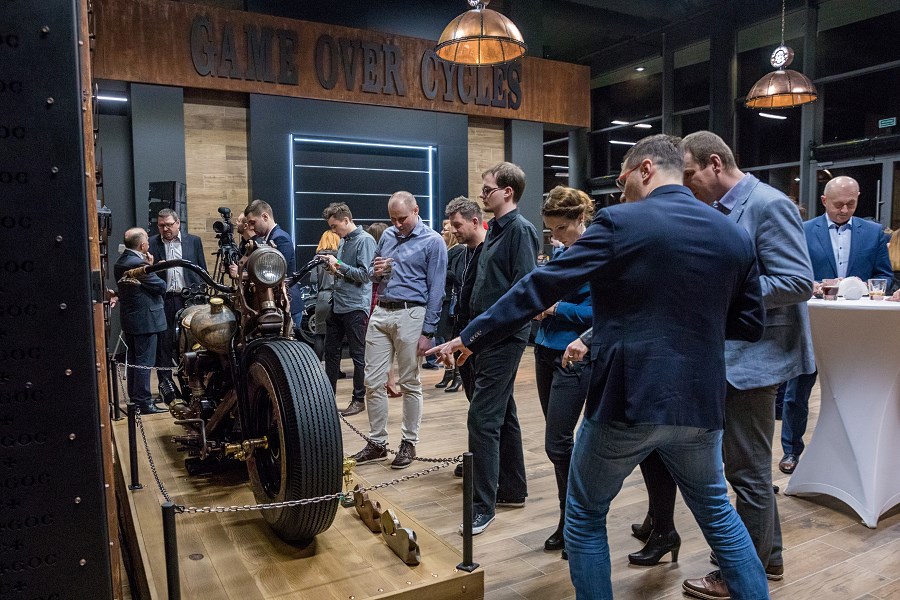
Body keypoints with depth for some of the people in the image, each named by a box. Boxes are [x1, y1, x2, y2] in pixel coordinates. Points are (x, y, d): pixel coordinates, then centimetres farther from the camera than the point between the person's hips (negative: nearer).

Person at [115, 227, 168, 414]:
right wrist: (151, 267, -1)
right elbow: (161, 287, -15)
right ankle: (143, 403, 1)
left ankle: (134, 399, 26)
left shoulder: (119, 263, 8)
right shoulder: (140, 264, -20)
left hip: (128, 319, 9)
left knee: (133, 361, 16)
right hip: (145, 319, -9)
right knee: (144, 362, -3)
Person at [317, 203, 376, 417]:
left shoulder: (365, 240, -12)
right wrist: (333, 266, 3)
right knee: (331, 351, 14)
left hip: (355, 307, -9)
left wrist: (338, 264, -14)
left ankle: (359, 399, 13)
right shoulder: (343, 240, 13)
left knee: (358, 355, 2)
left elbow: (364, 274, -17)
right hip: (337, 304, 9)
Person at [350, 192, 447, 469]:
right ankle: (377, 442, 17)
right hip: (380, 313, 6)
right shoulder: (388, 235, 13)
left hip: (410, 315, -5)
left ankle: (409, 443, 18)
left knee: (409, 384, 5)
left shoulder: (433, 241, -4)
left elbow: (436, 290, -7)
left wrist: (427, 332, -12)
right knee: (373, 382, 5)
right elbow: (372, 274, 23)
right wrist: (375, 272, -2)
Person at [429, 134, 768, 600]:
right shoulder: (734, 235, 5)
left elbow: (539, 287, -12)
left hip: (627, 401, -5)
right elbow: (750, 324, 11)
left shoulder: (619, 223, -11)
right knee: (717, 513, 27)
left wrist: (470, 339, -6)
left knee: (585, 518, 16)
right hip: (699, 403, 5)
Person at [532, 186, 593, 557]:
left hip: (575, 357, -8)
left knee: (557, 443, -6)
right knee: (559, 442, 14)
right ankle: (570, 521, 28)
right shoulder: (558, 254, 12)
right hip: (547, 351, 8)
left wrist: (556, 308, -18)